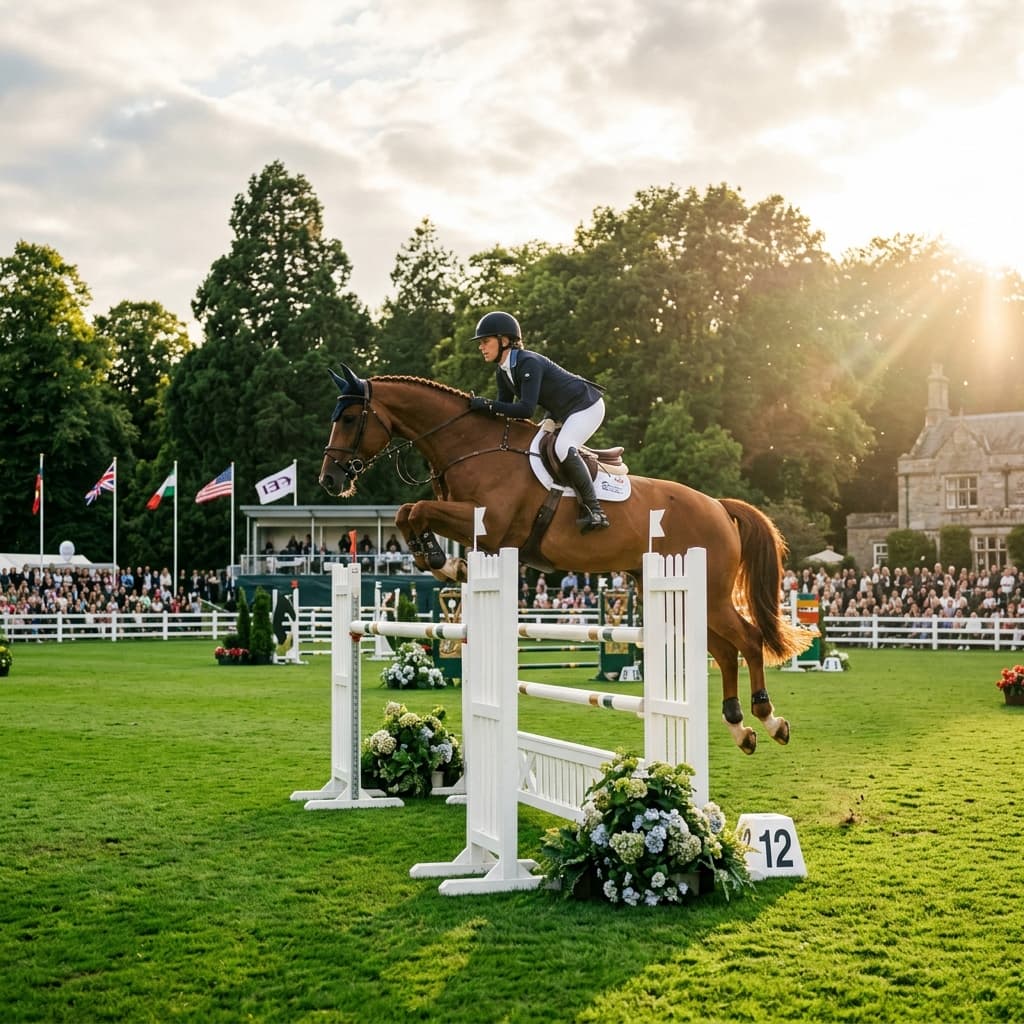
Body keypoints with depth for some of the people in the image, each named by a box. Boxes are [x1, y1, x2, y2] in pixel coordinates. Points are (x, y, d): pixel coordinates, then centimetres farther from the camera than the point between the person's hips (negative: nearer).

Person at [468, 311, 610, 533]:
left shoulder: (529, 363, -27)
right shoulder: (502, 372, 1)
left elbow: (526, 409, -34)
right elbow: (505, 407, 6)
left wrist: (488, 404, -31)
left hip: (587, 406, -10)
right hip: (563, 414, 11)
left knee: (563, 448, -31)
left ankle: (594, 509, -25)